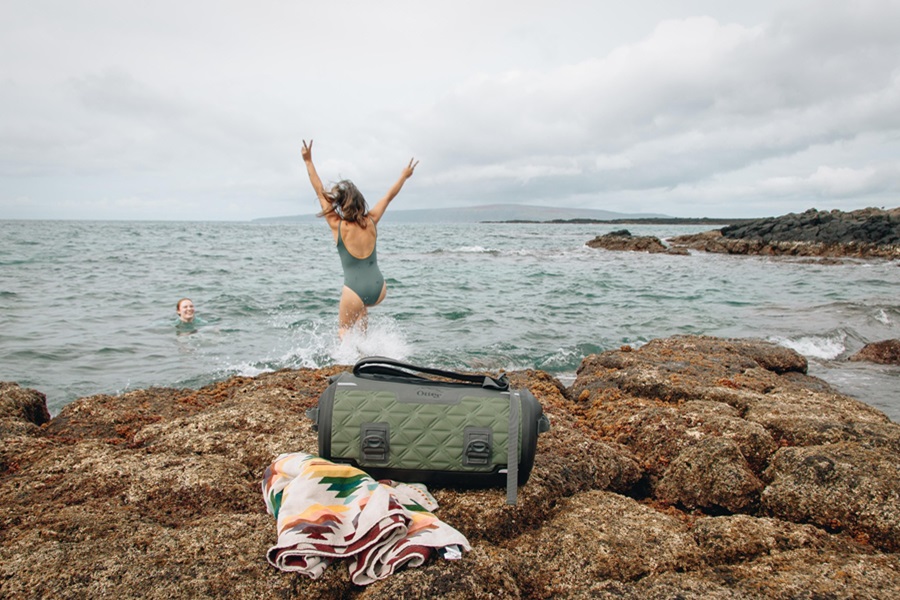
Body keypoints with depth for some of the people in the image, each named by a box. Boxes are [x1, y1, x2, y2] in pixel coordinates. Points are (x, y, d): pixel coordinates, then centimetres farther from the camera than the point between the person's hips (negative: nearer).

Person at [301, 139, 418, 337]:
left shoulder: (337, 226, -9)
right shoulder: (371, 221, -1)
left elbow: (320, 193, -2)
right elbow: (389, 196, 14)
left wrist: (308, 161, 5)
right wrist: (404, 176, 28)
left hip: (354, 290, -4)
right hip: (379, 290, 4)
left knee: (344, 329, 21)